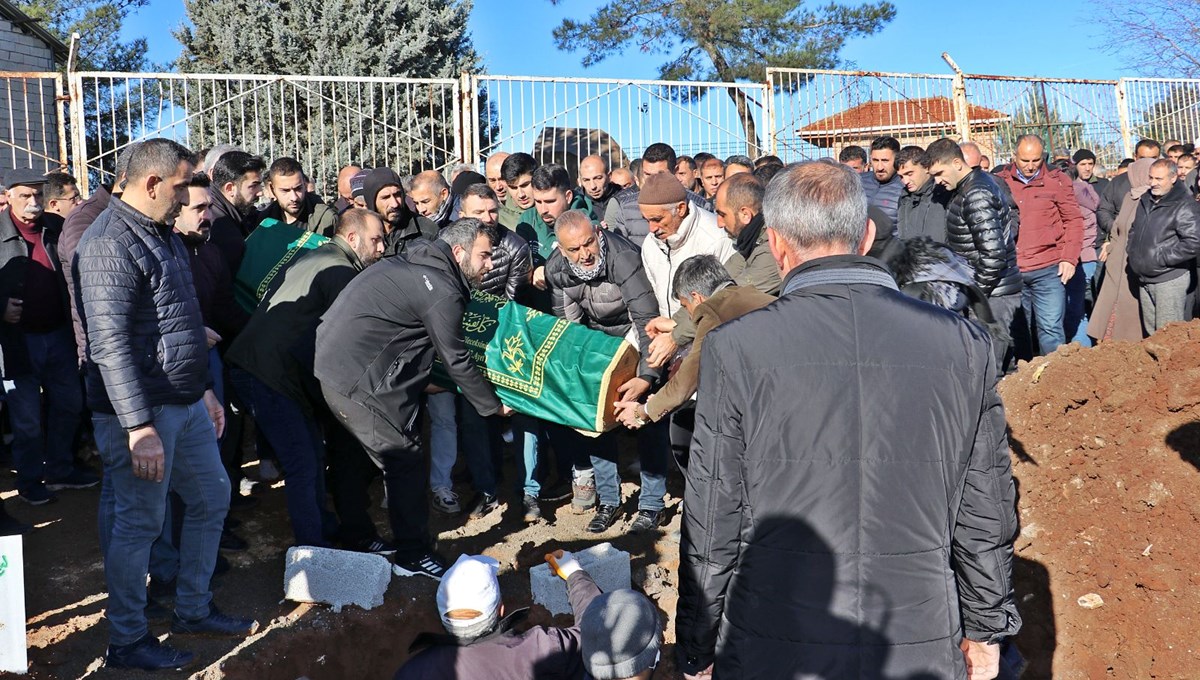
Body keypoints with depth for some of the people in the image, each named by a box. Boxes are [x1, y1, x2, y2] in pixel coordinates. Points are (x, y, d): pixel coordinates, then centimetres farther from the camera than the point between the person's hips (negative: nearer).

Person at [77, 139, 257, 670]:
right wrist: (139, 427, -26)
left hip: (185, 404, 10)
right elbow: (109, 344, -24)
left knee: (211, 498, 17)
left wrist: (203, 387, 21)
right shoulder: (109, 245, -18)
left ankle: (193, 610, 33)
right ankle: (127, 641, 19)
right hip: (141, 411, -10)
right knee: (138, 523, 2)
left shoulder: (162, 235, 13)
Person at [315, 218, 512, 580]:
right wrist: (494, 406, 1)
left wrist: (424, 380, 25)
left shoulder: (416, 265, 14)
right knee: (405, 461, 0)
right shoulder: (442, 292, -15)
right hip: (358, 379, -10)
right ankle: (414, 556, 11)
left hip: (332, 363, 10)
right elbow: (457, 360, -10)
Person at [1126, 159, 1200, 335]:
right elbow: (1134, 229, 27)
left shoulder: (1185, 206, -14)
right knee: (1150, 332, 18)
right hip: (1144, 280, 8)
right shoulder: (1145, 200, 11)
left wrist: (1162, 258, -20)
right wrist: (1131, 249, 10)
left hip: (1170, 280, -8)